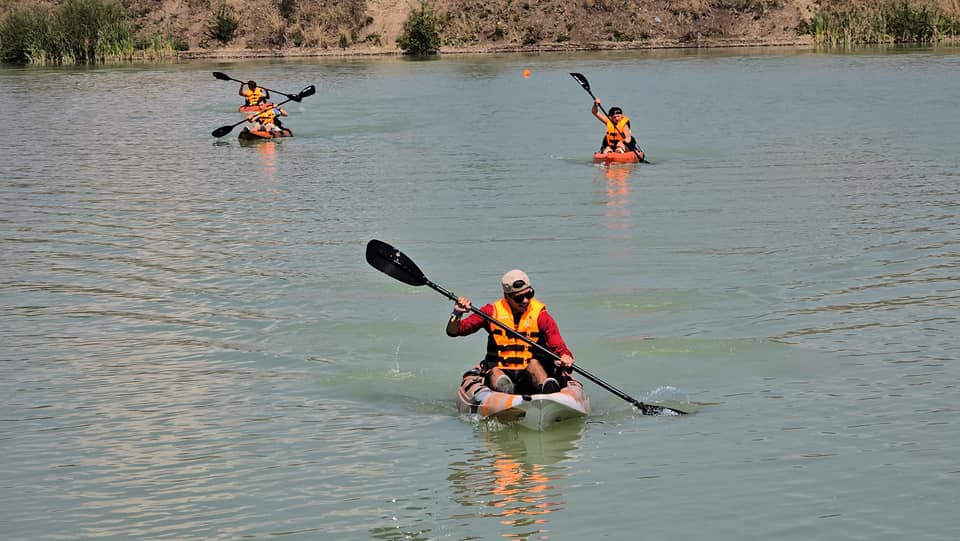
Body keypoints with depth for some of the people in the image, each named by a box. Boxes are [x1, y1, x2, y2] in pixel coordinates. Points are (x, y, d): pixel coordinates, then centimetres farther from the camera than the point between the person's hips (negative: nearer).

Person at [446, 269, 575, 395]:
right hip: (502, 373, 0)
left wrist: (565, 358, -29)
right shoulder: (492, 312, 7)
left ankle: (548, 388, -62)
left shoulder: (540, 315, 4)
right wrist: (457, 314, -12)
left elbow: (559, 348, -5)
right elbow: (452, 331, 9)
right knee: (495, 372, -32)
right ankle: (503, 387, -67)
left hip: (531, 375, 0)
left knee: (534, 363, -31)